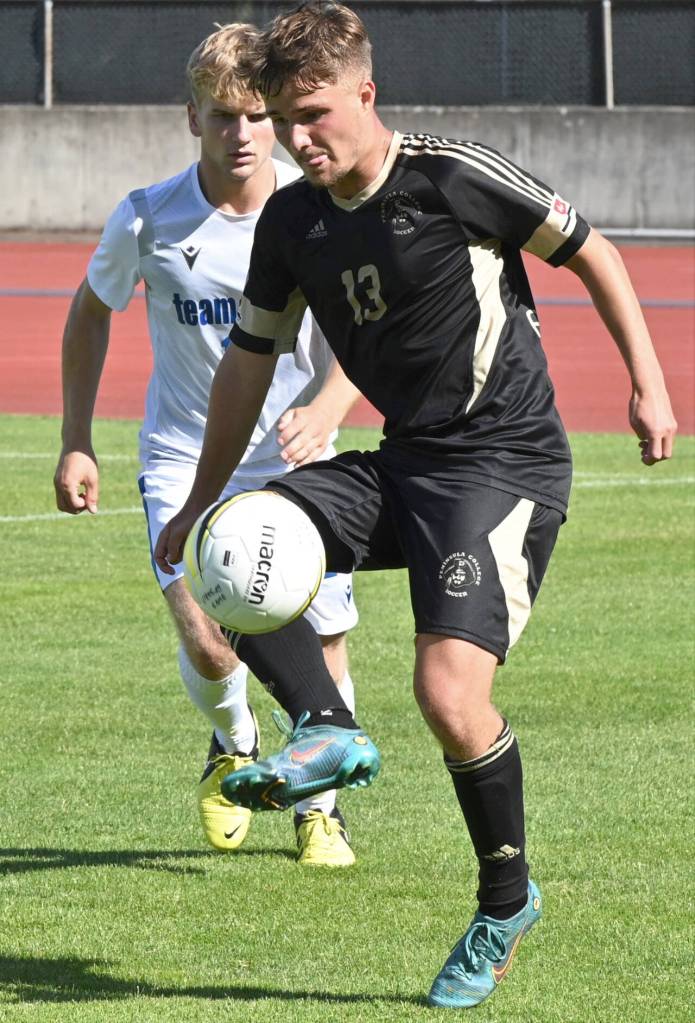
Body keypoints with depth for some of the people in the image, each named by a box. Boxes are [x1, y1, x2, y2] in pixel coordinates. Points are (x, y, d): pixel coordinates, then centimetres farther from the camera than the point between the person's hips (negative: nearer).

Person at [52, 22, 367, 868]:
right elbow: (91, 311, 7)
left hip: (296, 458, 1)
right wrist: (76, 442, 5)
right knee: (207, 644, -18)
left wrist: (323, 410, -27)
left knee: (320, 645, 1)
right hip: (184, 456, -1)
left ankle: (318, 805, 28)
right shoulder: (148, 220, -11)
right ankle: (234, 749, 17)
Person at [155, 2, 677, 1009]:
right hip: (400, 464, 7)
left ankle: (507, 897, 3)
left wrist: (648, 384, -7)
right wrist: (198, 507, 17)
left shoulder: (454, 177, -14)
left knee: (448, 691, -19)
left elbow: (590, 252, -3)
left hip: (506, 465, -7)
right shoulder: (289, 223, 5)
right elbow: (248, 365, 16)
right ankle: (326, 728, -10)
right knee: (222, 554, -13)